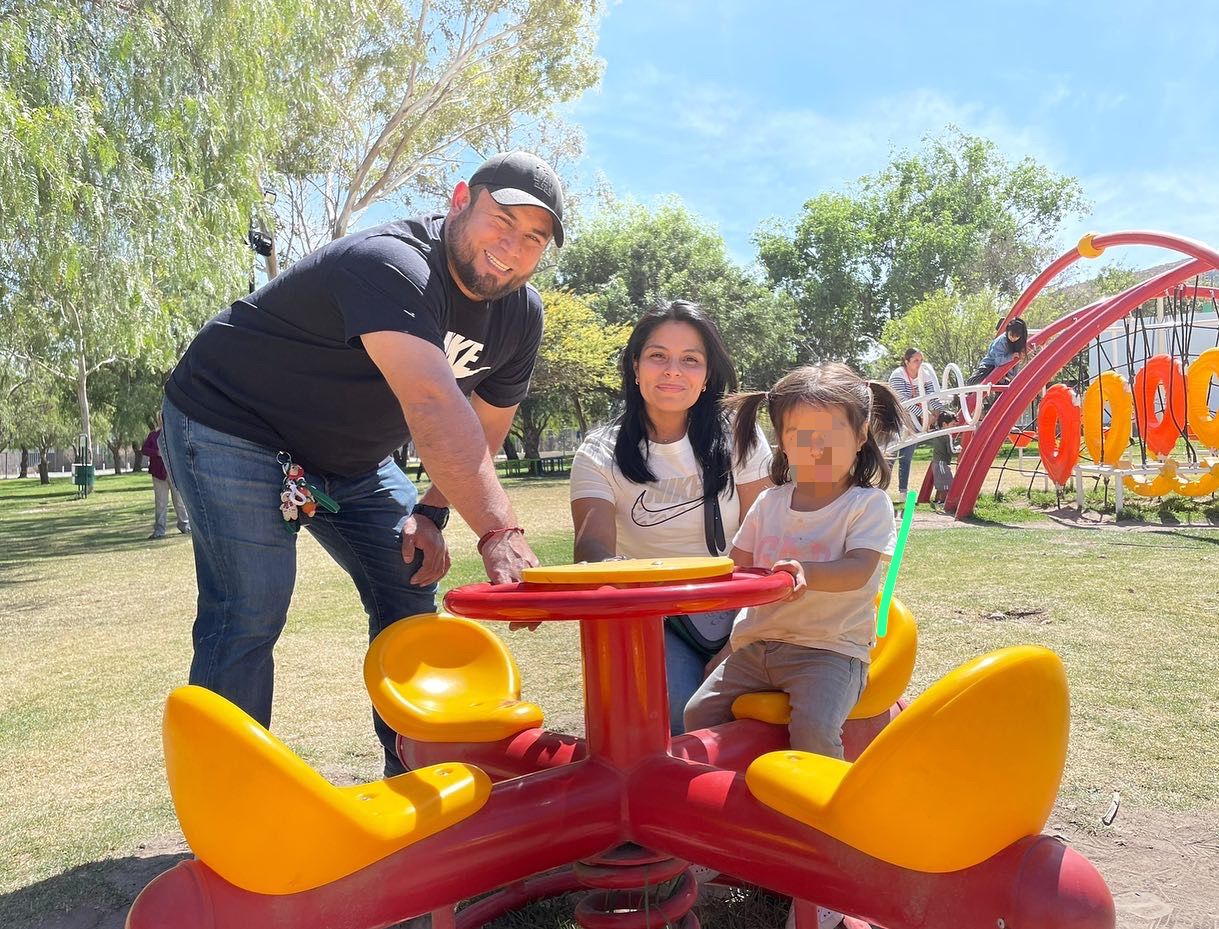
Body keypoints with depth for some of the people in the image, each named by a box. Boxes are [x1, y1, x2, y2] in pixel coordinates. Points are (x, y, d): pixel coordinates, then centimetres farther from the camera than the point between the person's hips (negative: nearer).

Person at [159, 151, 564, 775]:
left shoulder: (521, 314, -6)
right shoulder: (389, 263, -33)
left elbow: (483, 429, 4)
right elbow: (433, 406, -47)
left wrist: (430, 512, -8)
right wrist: (499, 534, -55)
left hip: (350, 457, 8)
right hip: (231, 426, -7)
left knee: (410, 597, 3)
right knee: (249, 618, -16)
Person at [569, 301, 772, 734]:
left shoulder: (738, 440, -2)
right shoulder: (600, 455, -4)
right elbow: (593, 543, -18)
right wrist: (603, 567, -44)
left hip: (736, 616, 1)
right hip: (654, 622, -1)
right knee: (683, 718, -25)